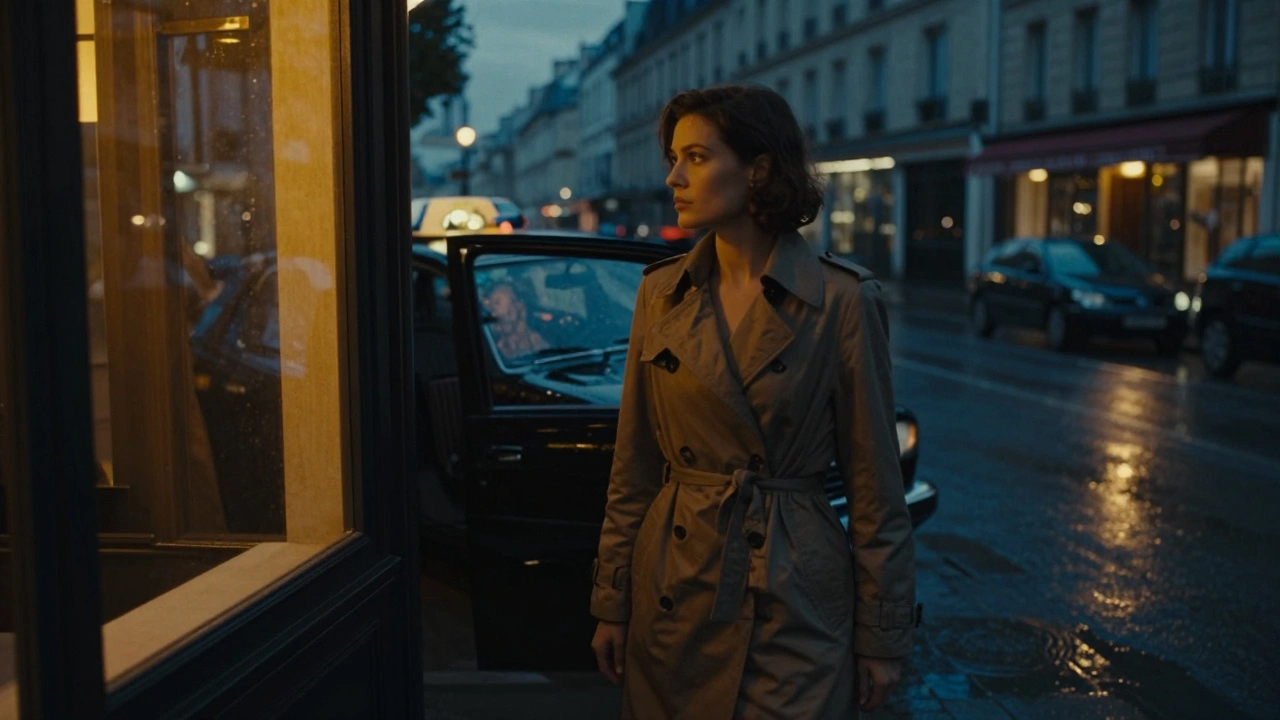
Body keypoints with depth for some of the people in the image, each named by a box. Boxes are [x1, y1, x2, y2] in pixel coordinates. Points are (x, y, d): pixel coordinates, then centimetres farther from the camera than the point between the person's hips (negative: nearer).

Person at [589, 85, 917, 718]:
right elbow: (633, 469, 7)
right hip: (672, 590, 4)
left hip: (794, 601, -3)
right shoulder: (660, 293, 2)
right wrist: (610, 604, 6)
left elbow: (875, 486, -5)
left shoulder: (841, 300, -10)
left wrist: (882, 638, -3)